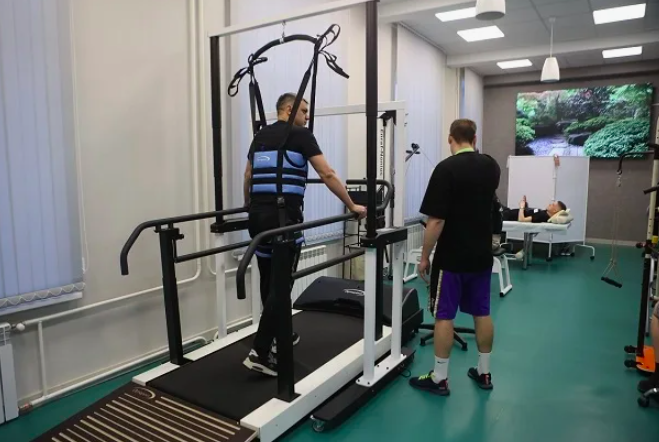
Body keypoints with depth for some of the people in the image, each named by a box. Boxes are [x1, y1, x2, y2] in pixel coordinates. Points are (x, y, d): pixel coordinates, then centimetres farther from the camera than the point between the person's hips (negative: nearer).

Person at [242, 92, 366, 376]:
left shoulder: (260, 136, 21)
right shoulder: (300, 134, 0)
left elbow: (248, 177, 28)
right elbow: (327, 175, -5)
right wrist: (352, 206, 2)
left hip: (258, 214, 8)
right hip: (283, 215, -8)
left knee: (268, 280, 17)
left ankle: (280, 337, 33)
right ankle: (260, 352, -5)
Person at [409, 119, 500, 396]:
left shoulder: (446, 168, -16)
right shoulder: (491, 167, 4)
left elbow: (436, 220, -20)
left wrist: (425, 256, -11)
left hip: (452, 257, -6)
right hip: (482, 255, 7)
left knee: (444, 315, 2)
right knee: (482, 313, 14)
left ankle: (439, 378, 10)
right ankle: (484, 372, 26)